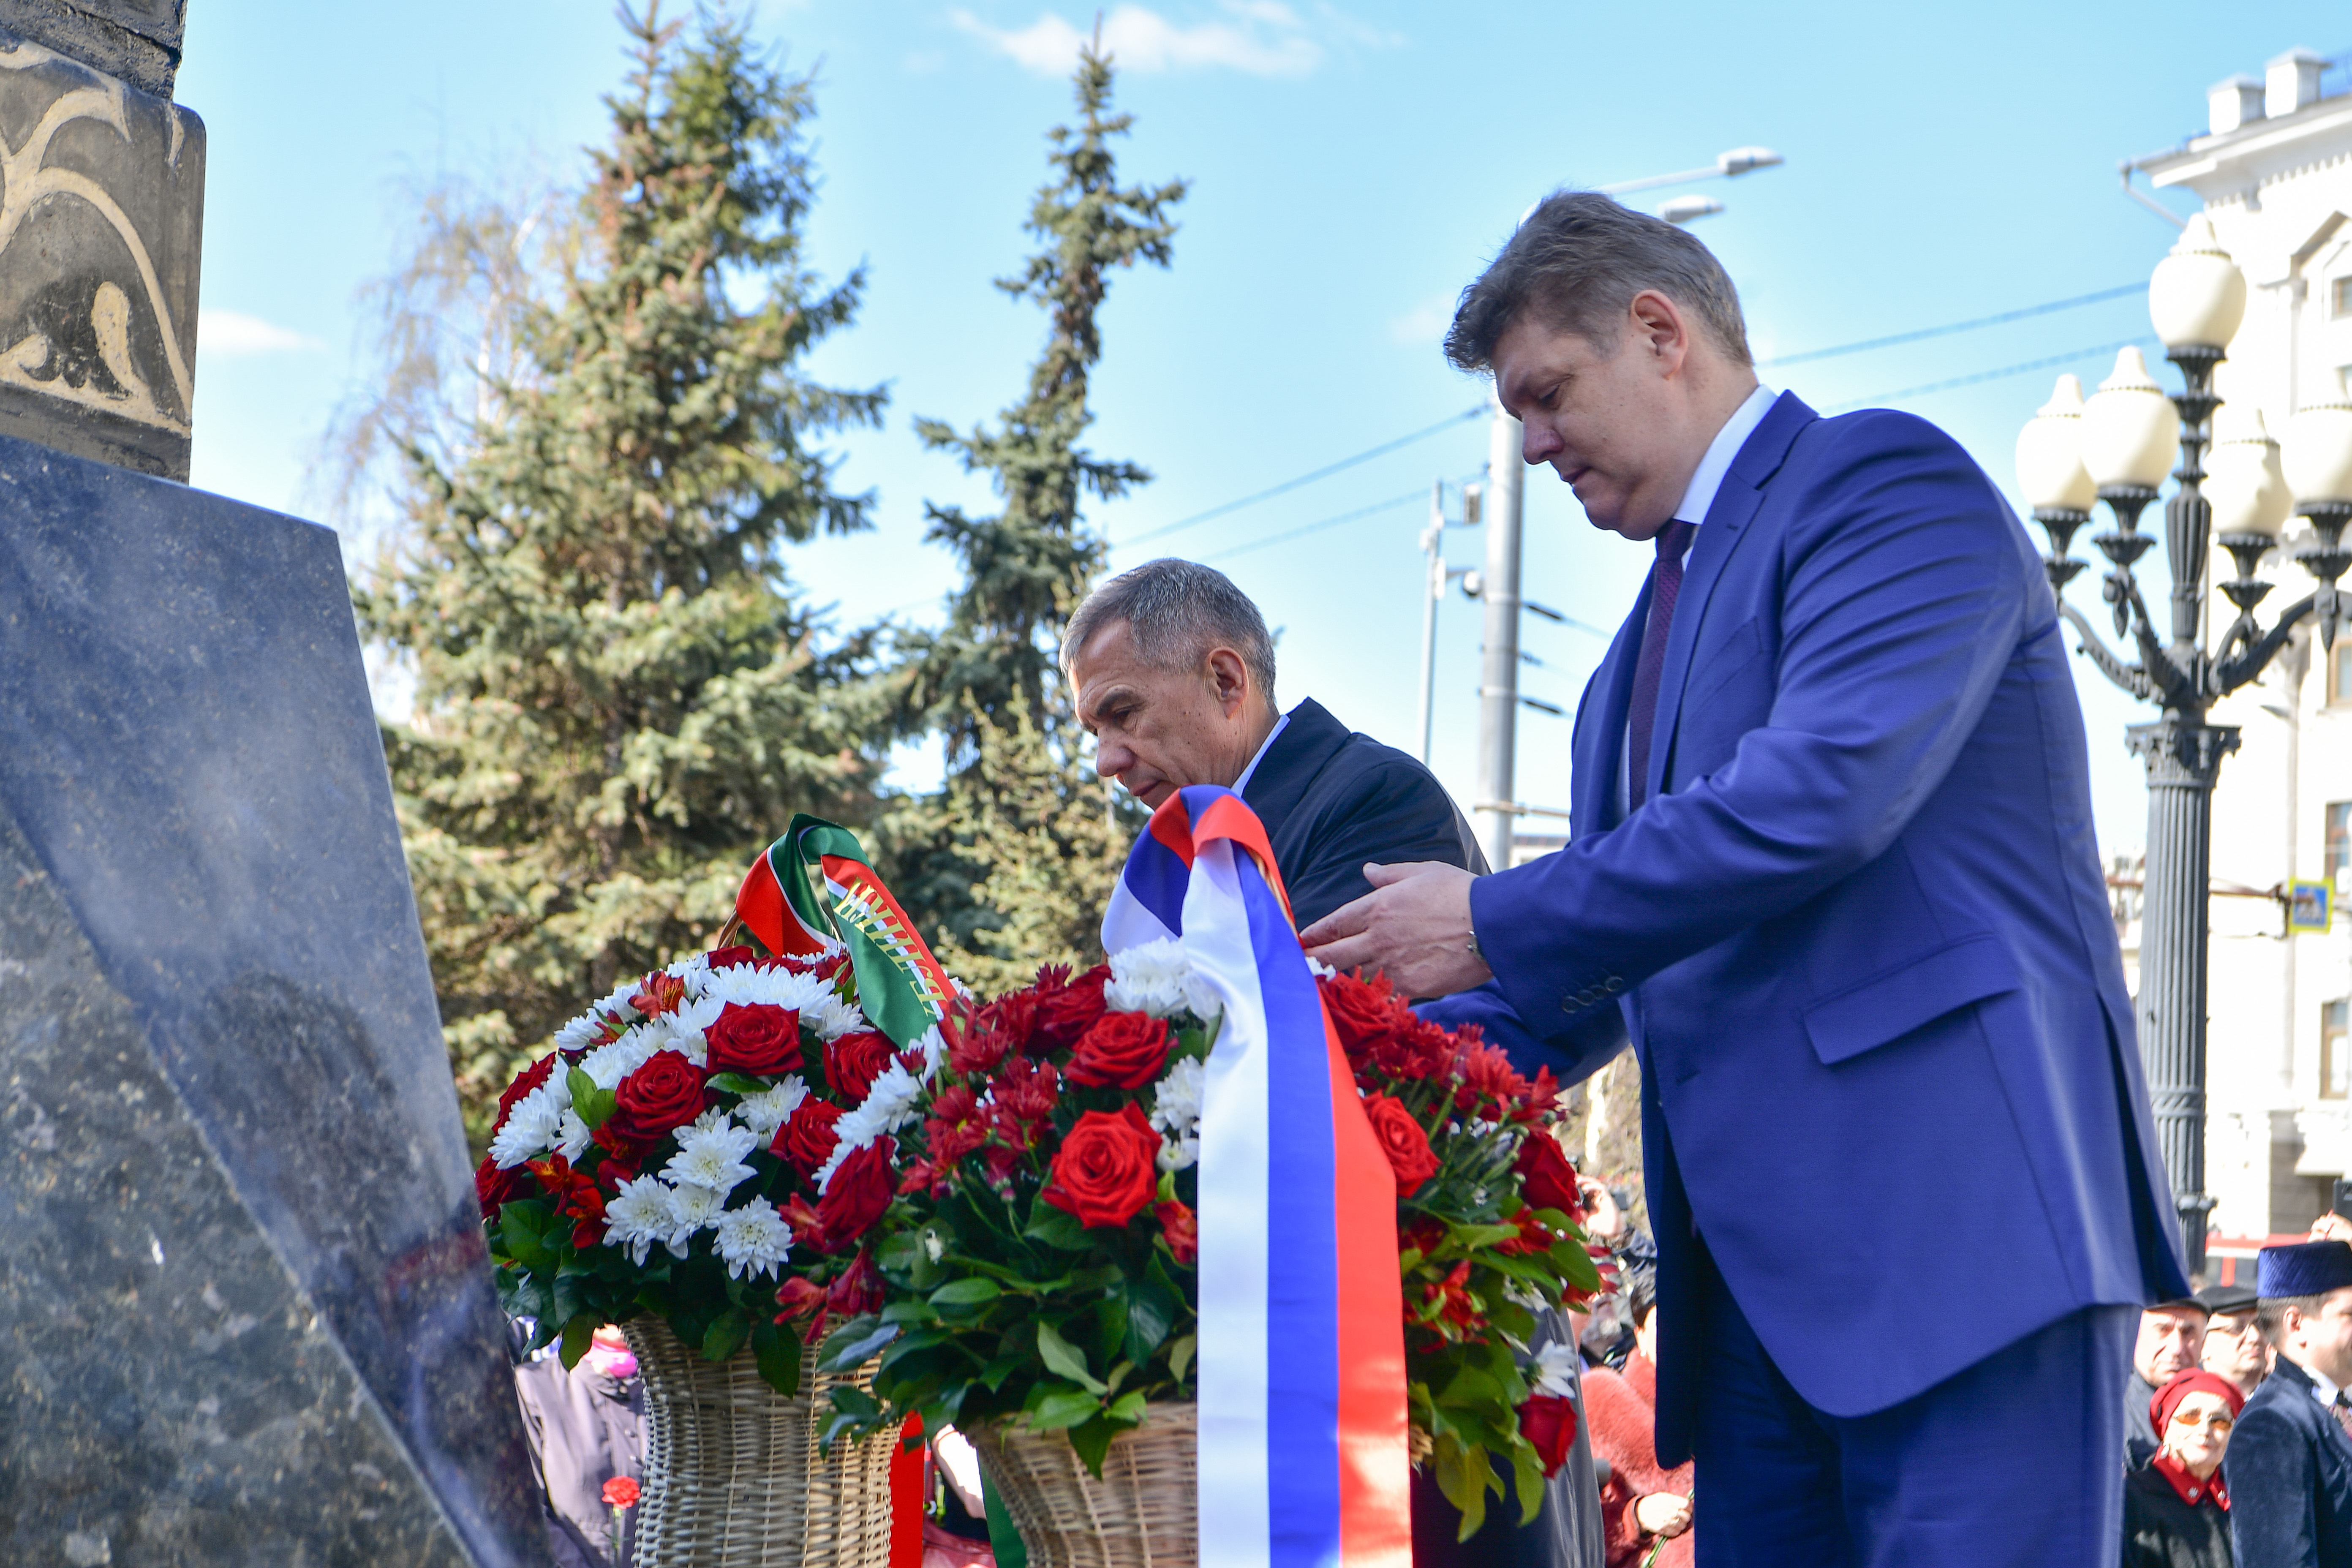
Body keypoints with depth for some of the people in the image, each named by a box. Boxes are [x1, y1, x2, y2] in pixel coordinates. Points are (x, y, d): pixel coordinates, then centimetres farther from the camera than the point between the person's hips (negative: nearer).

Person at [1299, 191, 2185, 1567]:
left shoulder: (1887, 479, -2)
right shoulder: (1644, 654, 27)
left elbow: (1824, 793, -17)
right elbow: (1595, 976, 29)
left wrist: (1493, 924, -10)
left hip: (1961, 1213, -9)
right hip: (1757, 1270, 9)